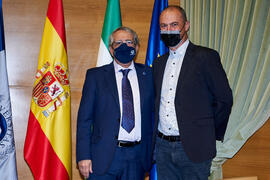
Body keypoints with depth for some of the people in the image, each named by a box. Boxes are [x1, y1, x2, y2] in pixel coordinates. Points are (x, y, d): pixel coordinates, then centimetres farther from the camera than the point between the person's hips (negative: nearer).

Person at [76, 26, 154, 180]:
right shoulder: (95, 75, 3)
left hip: (137, 159, 2)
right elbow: (84, 118, 0)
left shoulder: (147, 74, 8)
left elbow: (154, 110, 12)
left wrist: (151, 151, 5)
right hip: (104, 157, -2)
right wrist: (83, 156, -7)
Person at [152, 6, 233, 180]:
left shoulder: (206, 57, -6)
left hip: (193, 148, -5)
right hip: (162, 147, 5)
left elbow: (224, 99, -4)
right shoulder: (159, 63, 13)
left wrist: (211, 135, 2)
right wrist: (158, 136, 12)